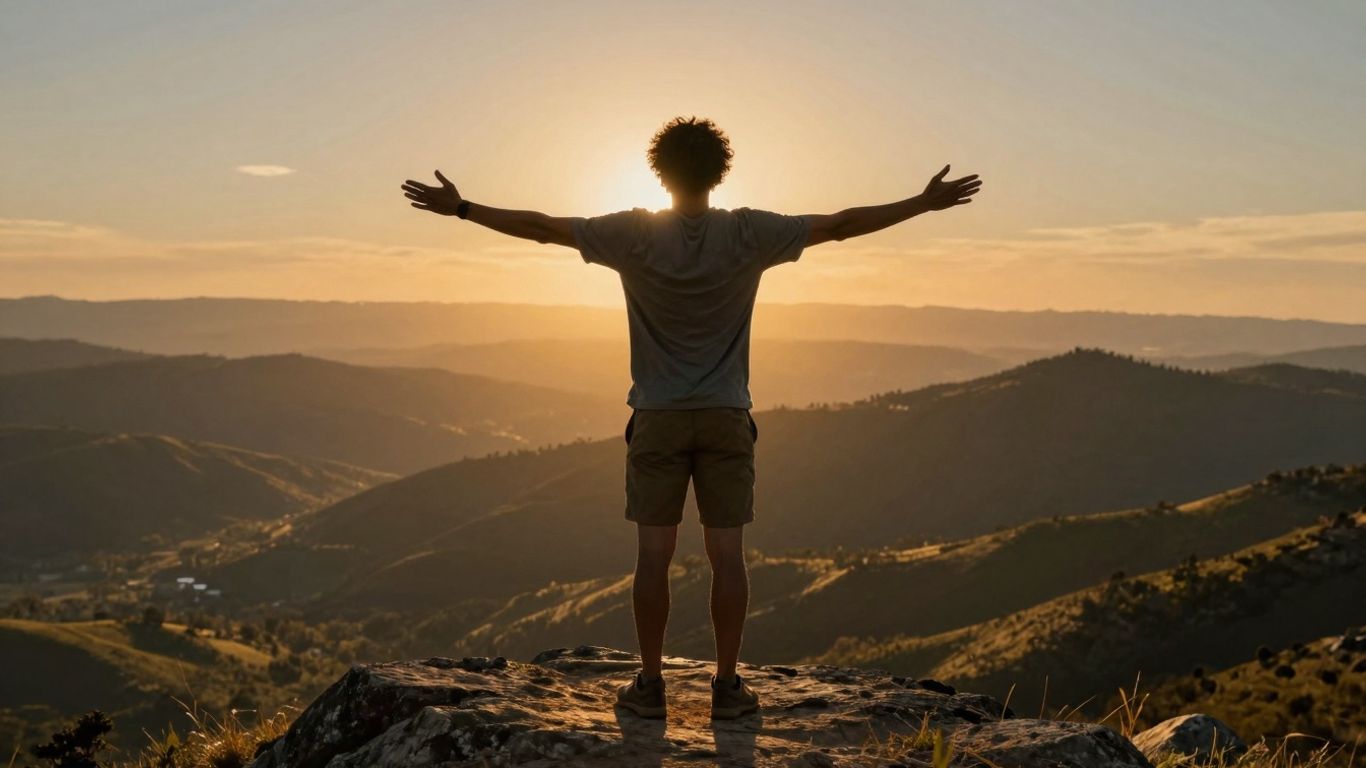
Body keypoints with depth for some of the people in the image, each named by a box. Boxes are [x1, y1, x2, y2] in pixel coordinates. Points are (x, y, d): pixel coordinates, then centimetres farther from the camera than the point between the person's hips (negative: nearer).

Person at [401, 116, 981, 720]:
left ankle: (649, 684, 11)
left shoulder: (635, 233, -7)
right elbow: (841, 225, -2)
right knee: (727, 555, 4)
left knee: (653, 555, 5)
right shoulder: (749, 234, -6)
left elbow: (542, 227, -3)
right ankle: (728, 685, 10)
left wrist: (461, 208, 7)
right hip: (726, 419, 0)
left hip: (657, 420, 0)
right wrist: (927, 202, 7)